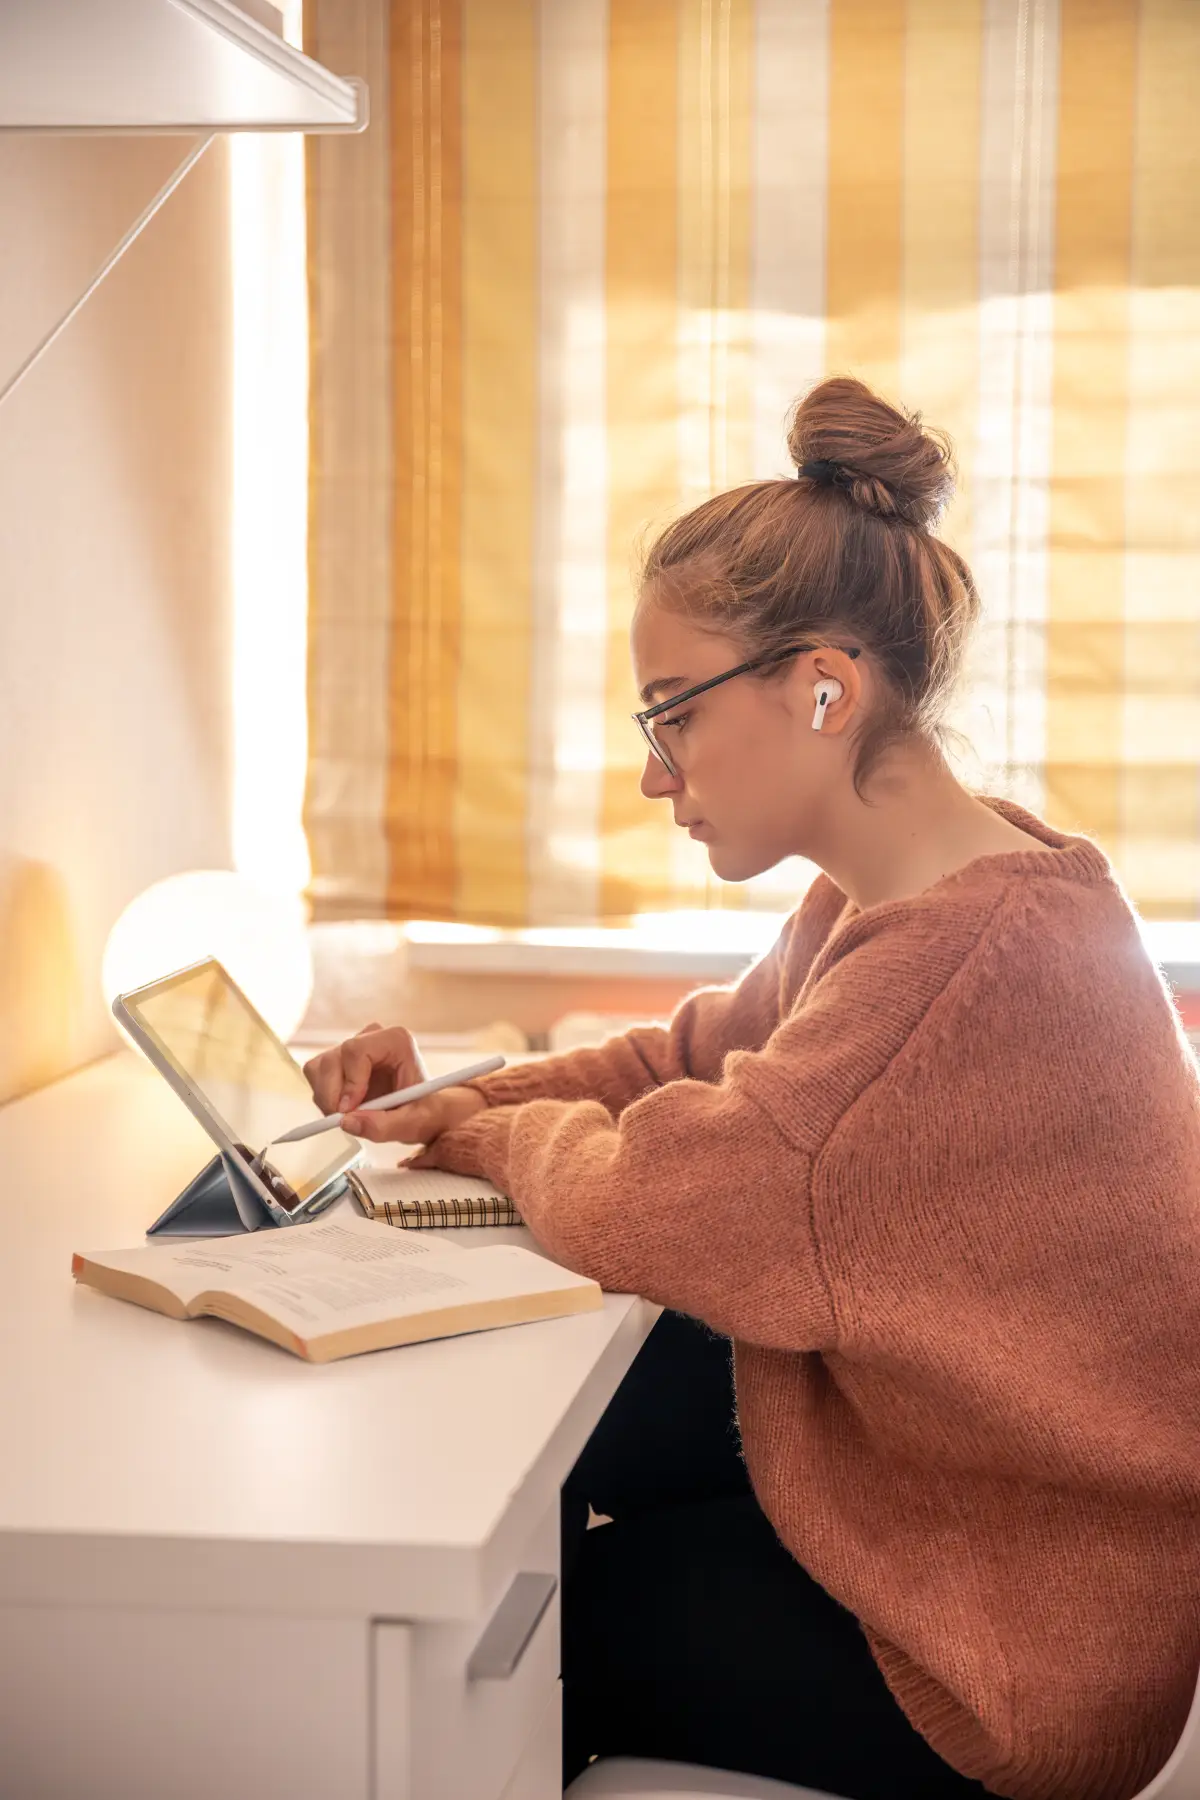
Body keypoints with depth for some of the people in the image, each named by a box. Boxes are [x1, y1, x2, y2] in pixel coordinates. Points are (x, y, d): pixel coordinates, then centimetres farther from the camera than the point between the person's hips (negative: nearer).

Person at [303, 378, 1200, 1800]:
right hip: (922, 1483, 9)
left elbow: (647, 1203, -33)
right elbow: (693, 1062, 11)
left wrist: (491, 1132, -10)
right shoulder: (888, 894, 1)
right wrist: (452, 1103, -5)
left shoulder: (982, 958, -32)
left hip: (1012, 1648, -9)